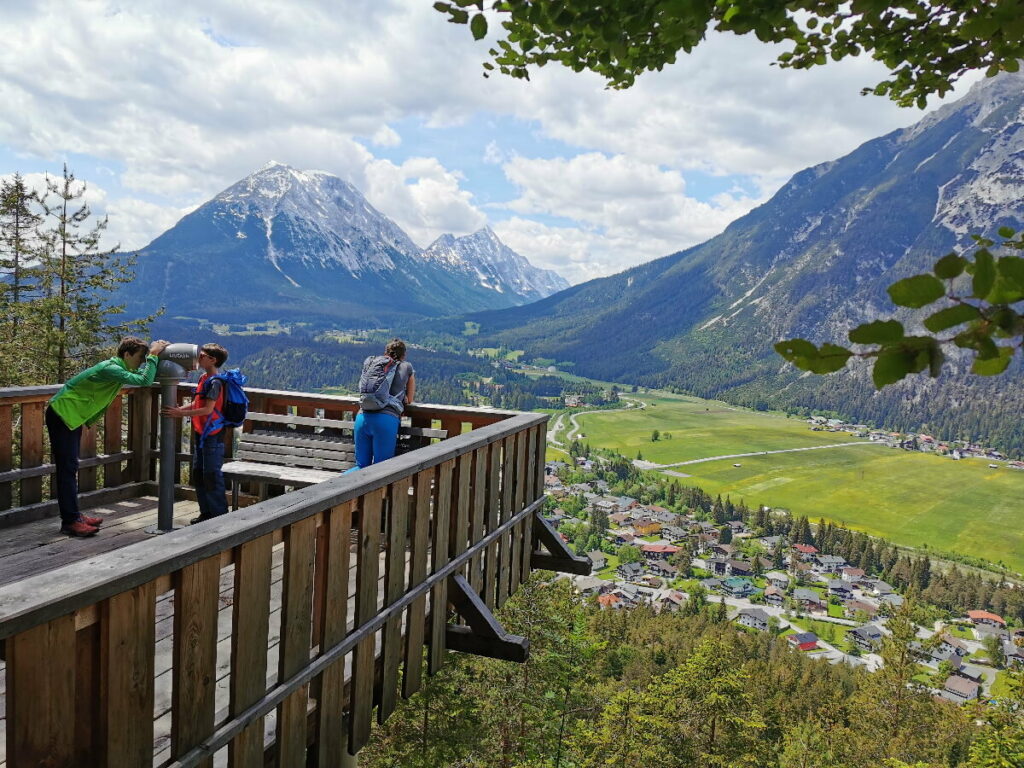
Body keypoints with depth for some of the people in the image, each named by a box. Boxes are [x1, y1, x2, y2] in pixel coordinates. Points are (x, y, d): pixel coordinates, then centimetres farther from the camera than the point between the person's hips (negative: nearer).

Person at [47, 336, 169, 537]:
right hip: (61, 415, -10)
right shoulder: (111, 369, -24)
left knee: (70, 467, 13)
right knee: (67, 467, -8)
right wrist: (153, 355, -28)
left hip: (71, 416, 10)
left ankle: (73, 515, 21)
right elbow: (144, 380, -36)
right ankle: (70, 521, -5)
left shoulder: (117, 368, 6)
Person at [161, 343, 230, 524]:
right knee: (198, 475, 14)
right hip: (200, 433, 10)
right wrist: (177, 410, 3)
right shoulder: (203, 378, 12)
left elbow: (208, 409, -22)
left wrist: (181, 413, -21)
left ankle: (220, 515, 6)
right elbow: (196, 404, 17)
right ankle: (206, 512, 24)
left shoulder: (215, 382, -16)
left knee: (212, 476, -4)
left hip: (212, 435, -10)